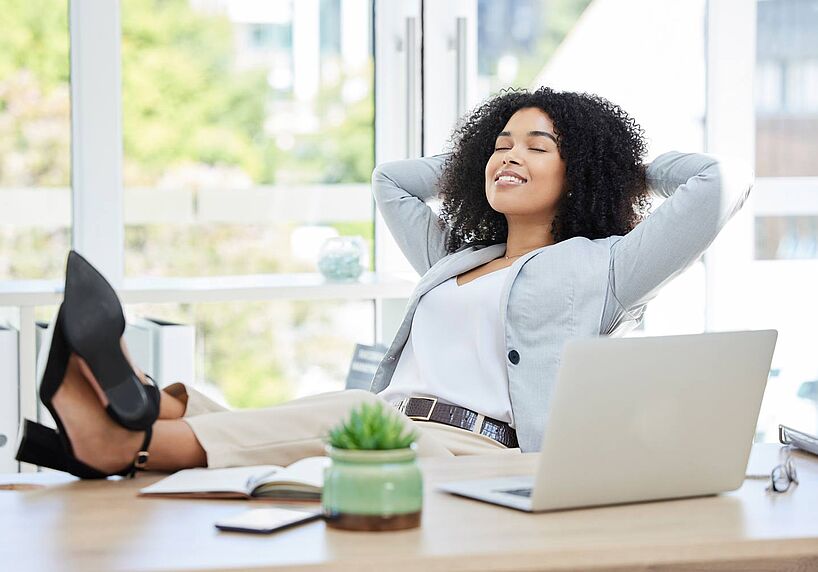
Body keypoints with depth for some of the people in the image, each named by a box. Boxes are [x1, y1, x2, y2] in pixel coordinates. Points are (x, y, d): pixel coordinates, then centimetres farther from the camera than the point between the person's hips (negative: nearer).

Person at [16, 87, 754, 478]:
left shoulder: (598, 267, 14)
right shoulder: (453, 259, 35)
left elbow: (724, 181, 8)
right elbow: (391, 179, 52)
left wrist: (627, 164, 24)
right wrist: (471, 165, 45)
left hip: (476, 454, -7)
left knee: (354, 415, -37)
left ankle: (132, 440, -55)